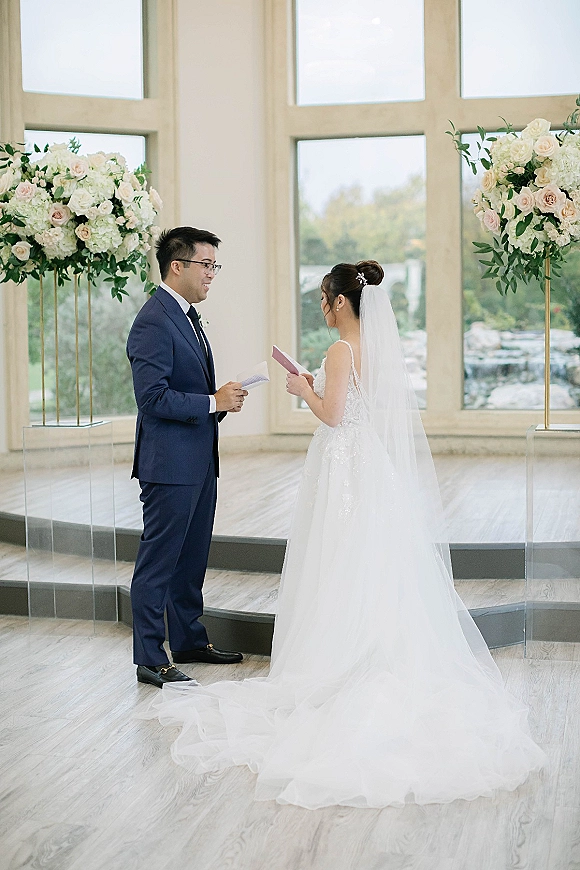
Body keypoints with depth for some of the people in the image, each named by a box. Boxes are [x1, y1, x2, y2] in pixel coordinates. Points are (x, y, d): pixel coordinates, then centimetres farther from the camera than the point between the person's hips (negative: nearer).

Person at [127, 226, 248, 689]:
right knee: (158, 560, -3)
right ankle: (150, 659, 3)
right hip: (170, 463, -10)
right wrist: (213, 402, -19)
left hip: (199, 460, 10)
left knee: (192, 557, 18)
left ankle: (189, 640, 30)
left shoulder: (188, 315, 15)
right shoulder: (153, 322, -17)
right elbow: (153, 397, -23)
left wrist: (222, 398, 5)